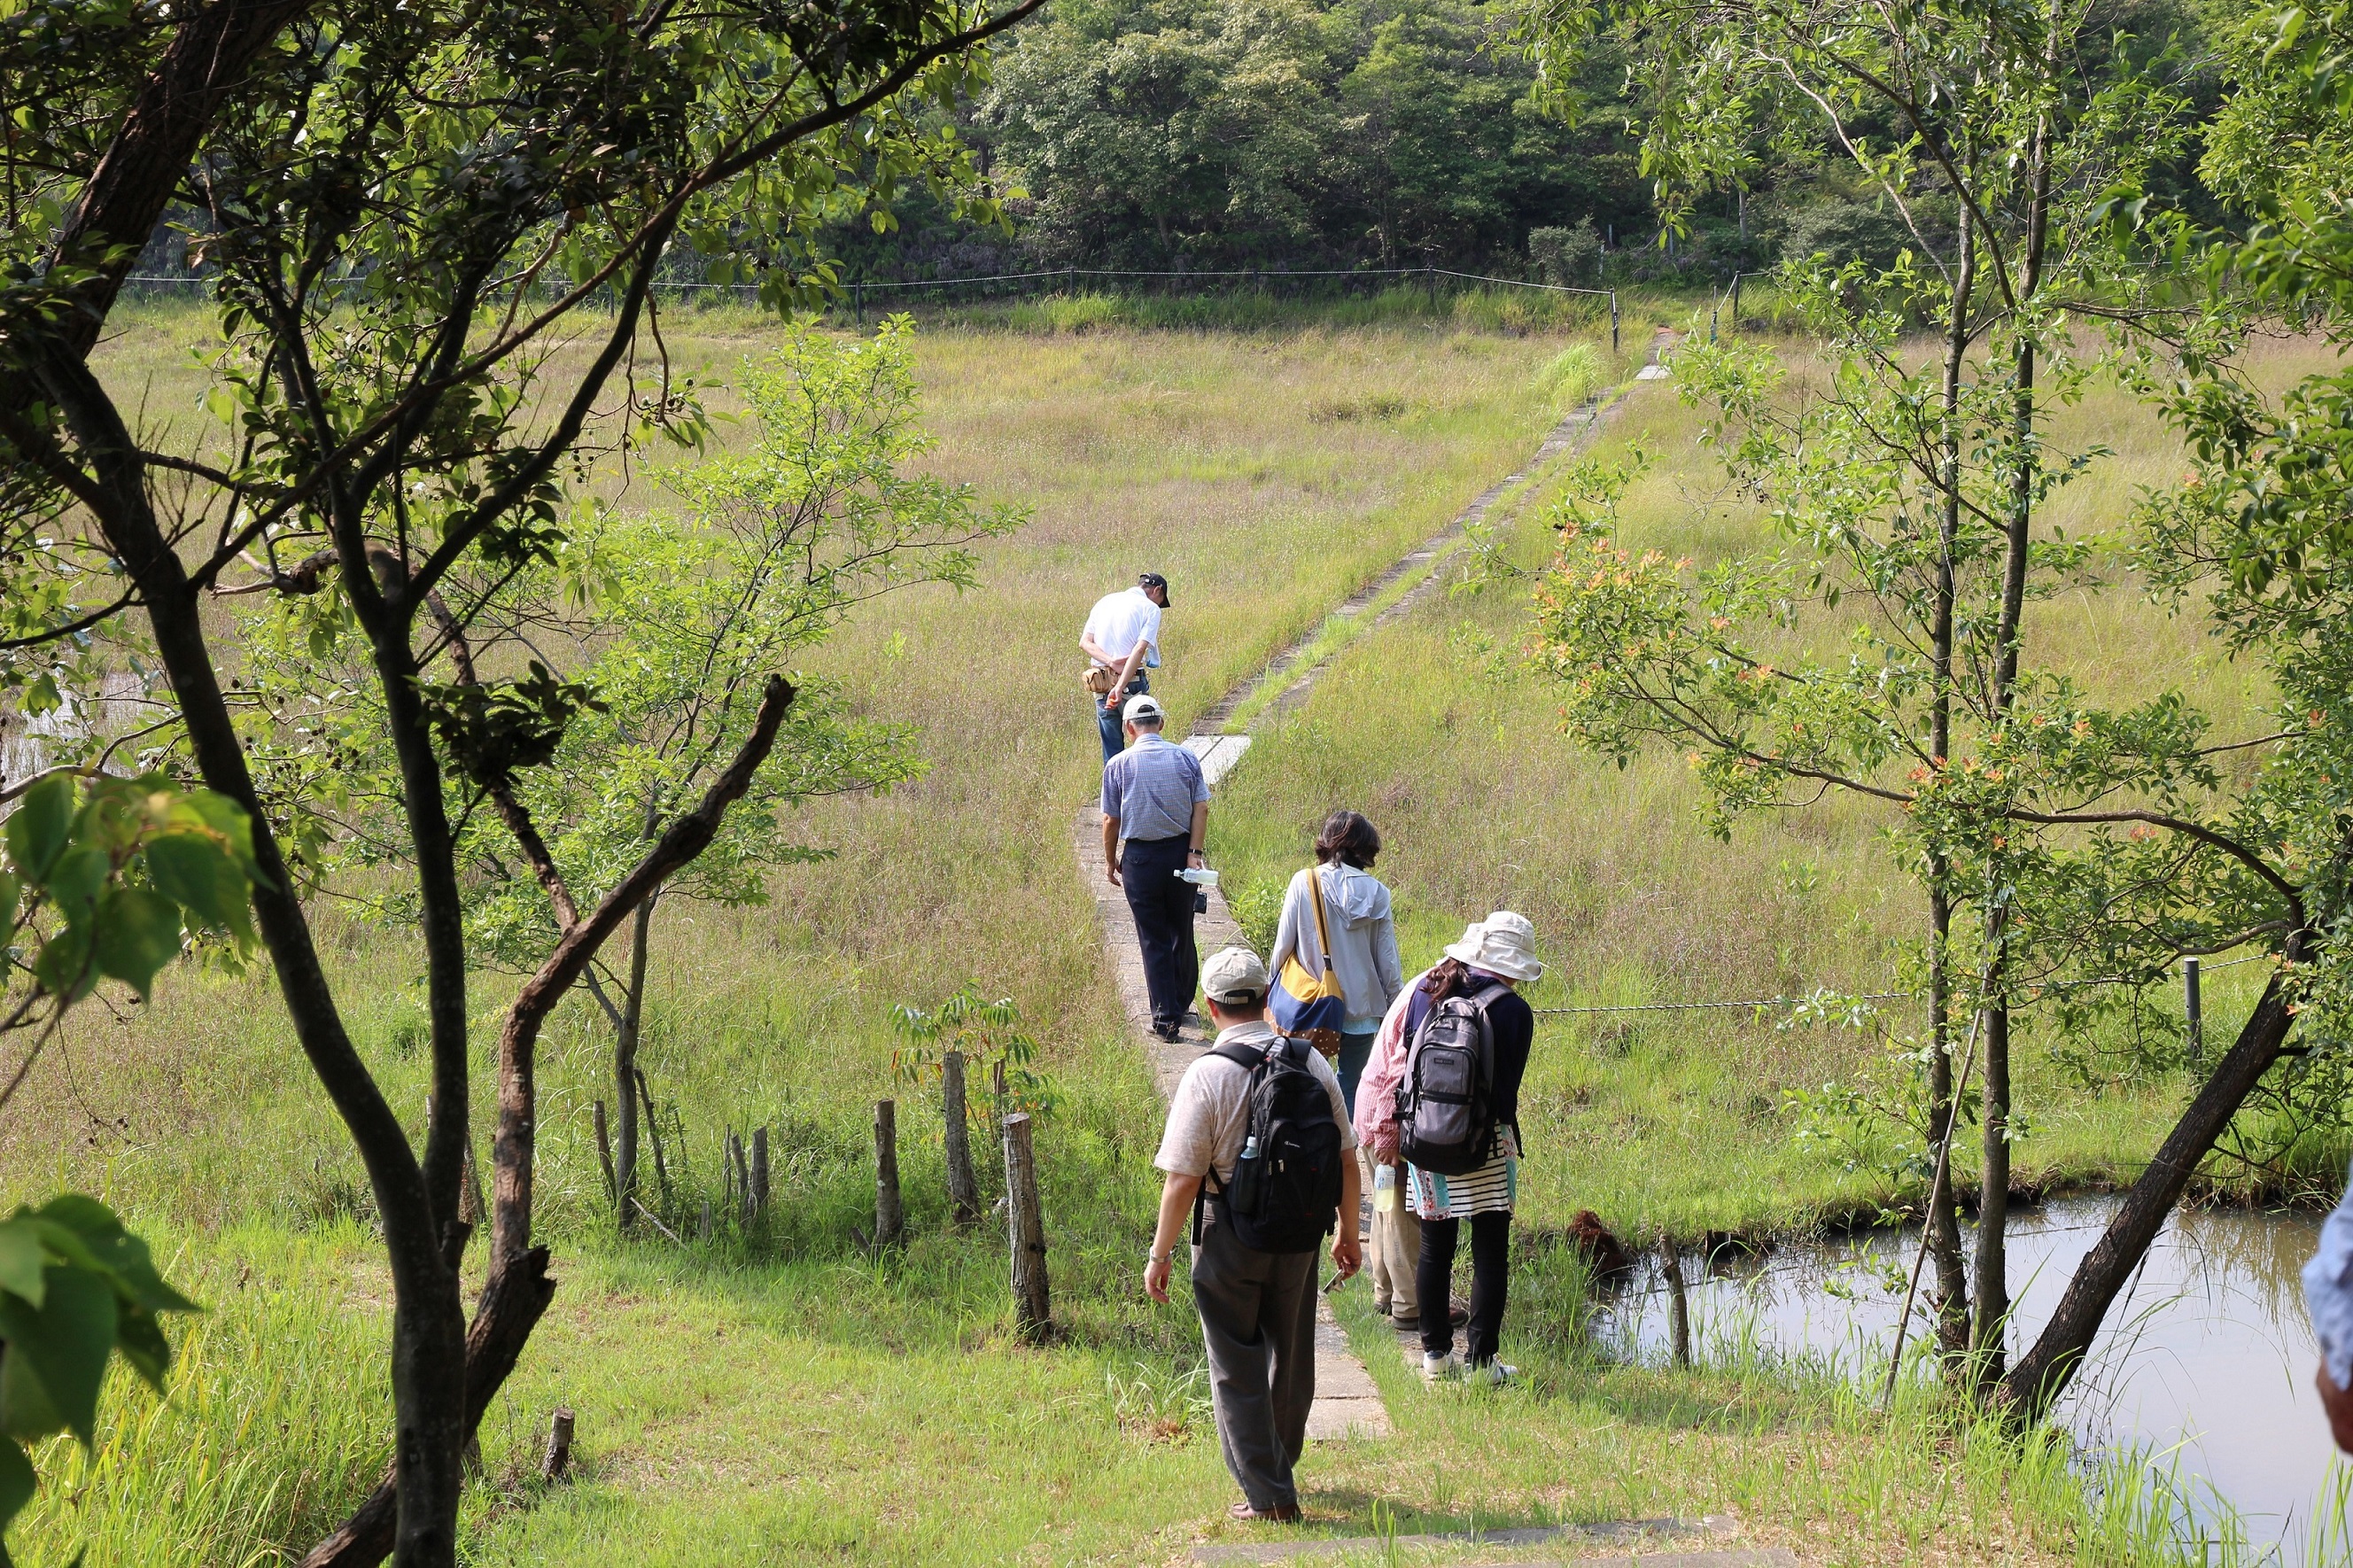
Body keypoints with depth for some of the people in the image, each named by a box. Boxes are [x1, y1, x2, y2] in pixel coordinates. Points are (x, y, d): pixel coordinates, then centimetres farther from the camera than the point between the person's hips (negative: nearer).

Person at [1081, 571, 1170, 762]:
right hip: (1132, 682, -5)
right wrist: (1120, 687, -23)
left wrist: (1111, 662, -10)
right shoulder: (1150, 608, -3)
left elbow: (1085, 641, 3)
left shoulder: (1105, 602, 14)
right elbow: (1140, 649, -16)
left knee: (1111, 750, 9)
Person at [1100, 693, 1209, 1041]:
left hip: (1139, 857, -2)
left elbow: (1111, 820, -4)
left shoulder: (1118, 765, -7)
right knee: (1182, 932, 18)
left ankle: (1166, 1019, 2)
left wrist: (1110, 861, 9)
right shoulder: (1185, 758, -2)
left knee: (1154, 940, 4)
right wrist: (1194, 853, -7)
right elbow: (1201, 808, -7)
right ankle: (1182, 1003, 32)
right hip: (1180, 852, 2)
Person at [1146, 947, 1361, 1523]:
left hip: (1230, 1239, -4)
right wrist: (1347, 1231, 17)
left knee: (1236, 1368, 8)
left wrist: (1160, 1254, -5)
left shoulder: (1207, 1075, -16)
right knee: (1291, 1356, 21)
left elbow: (1183, 1179, -16)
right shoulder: (1313, 1063, -3)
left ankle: (1267, 1495, 9)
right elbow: (1347, 1160, 3)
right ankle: (1279, 1465, 39)